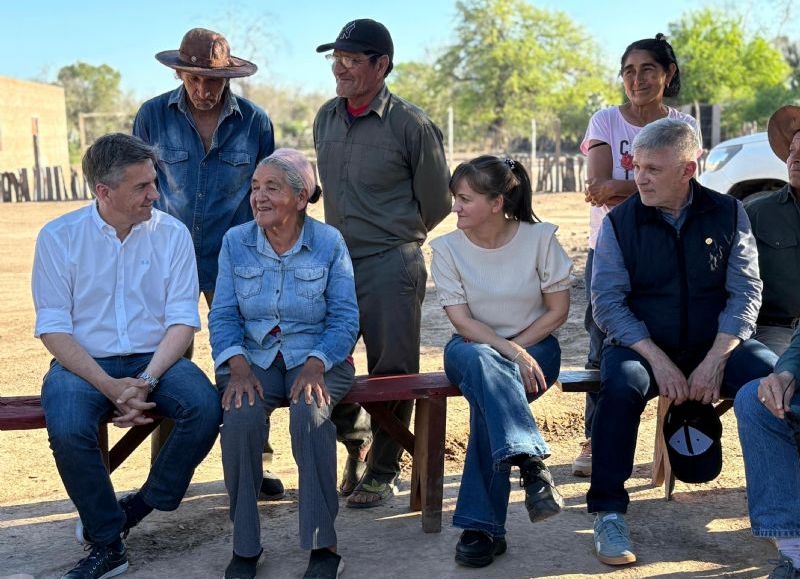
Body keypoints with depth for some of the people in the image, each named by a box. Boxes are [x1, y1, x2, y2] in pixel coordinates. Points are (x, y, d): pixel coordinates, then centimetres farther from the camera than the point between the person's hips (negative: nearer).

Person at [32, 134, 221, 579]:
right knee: (68, 430, -32)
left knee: (206, 406, -28)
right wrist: (109, 385, -19)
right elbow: (53, 328, -6)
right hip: (84, 362, -1)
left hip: (154, 359, 1)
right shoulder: (59, 237, -3)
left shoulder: (172, 233, 0)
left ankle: (144, 505, -2)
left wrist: (146, 381, -19)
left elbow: (182, 320, -3)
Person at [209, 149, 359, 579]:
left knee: (309, 412, -34)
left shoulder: (329, 242, -1)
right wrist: (237, 366, -14)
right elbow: (223, 315, 3)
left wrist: (315, 365, -19)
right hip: (254, 359, 2)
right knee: (240, 417, -31)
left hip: (316, 359, -1)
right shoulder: (235, 242, 5)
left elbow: (344, 319, -3)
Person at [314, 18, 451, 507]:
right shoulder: (326, 118, 9)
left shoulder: (412, 125, -9)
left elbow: (437, 202, 1)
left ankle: (384, 471, 17)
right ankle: (356, 442, 31)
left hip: (391, 265, -5)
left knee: (392, 373, 1)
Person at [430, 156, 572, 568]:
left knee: (488, 393, -34)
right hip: (473, 348, 1)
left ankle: (481, 527, -34)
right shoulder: (448, 248, -4)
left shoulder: (539, 238, -5)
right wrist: (511, 354, -24)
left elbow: (558, 310, -3)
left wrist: (517, 348, -14)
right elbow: (463, 322, -10)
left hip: (533, 346, -1)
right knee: (480, 363, -39)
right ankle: (530, 463, -49)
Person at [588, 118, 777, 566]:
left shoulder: (728, 214, 2)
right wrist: (657, 360, -19)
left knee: (772, 374, -27)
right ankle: (609, 514, -22)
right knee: (623, 383, -34)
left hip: (715, 345, 1)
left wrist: (715, 360, -17)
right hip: (643, 345, -1)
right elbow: (607, 303, -7)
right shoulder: (620, 222, -1)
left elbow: (746, 293, -3)